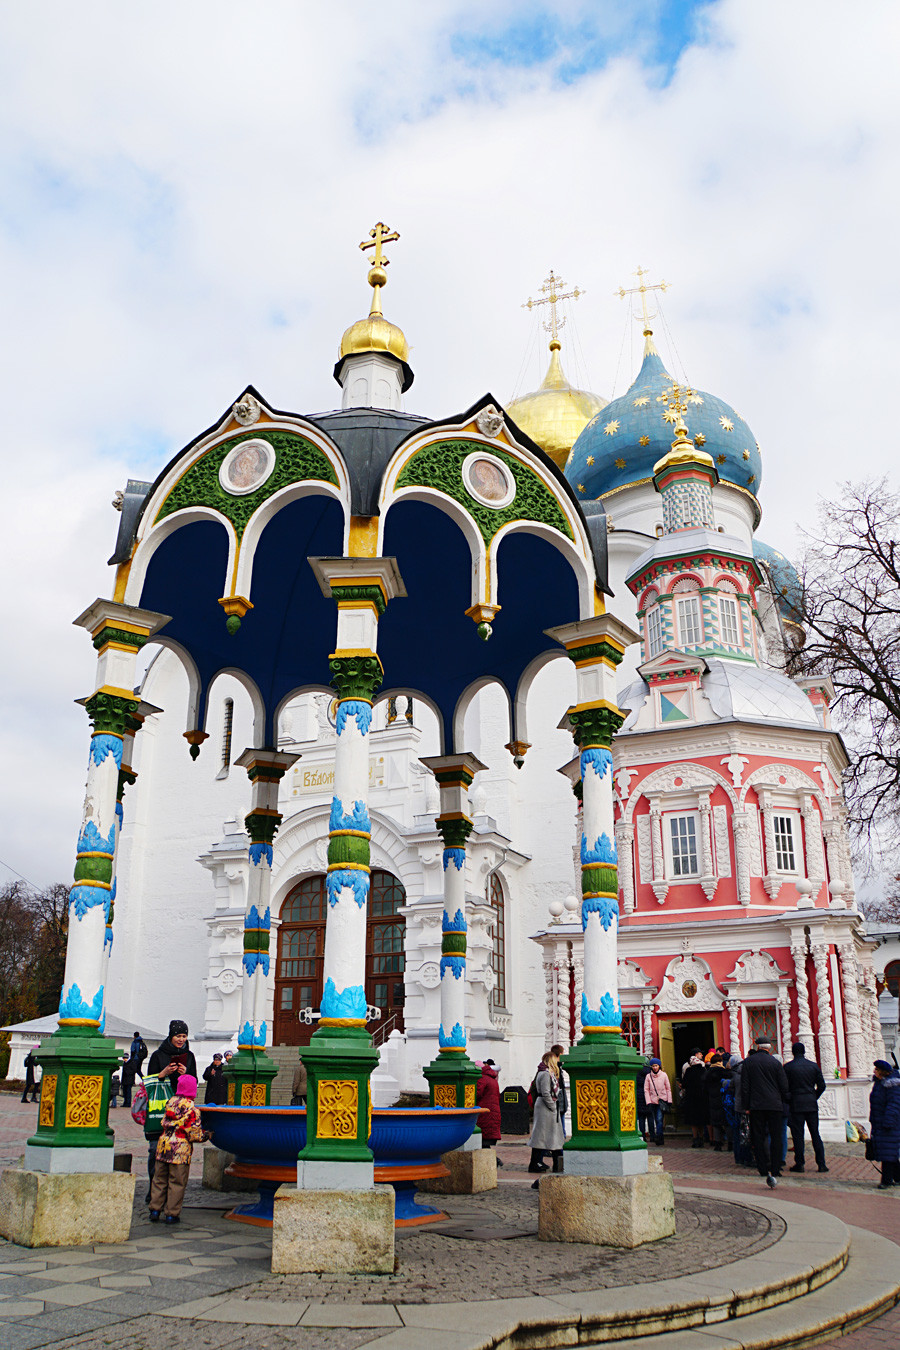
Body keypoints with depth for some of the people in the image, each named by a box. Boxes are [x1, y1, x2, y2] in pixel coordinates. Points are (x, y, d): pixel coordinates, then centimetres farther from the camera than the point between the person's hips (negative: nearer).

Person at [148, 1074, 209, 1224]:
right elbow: (194, 1134, -12)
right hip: (181, 1150, -5)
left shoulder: (170, 1102, 4)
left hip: (163, 1145, 5)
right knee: (177, 1183, 6)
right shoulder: (192, 1110, -13)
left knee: (160, 1180, 16)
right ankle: (171, 1214, 11)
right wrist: (206, 1135, 6)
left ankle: (155, 1210, 19)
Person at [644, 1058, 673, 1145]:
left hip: (662, 1101, -1)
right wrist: (648, 1102, -5)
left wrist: (669, 1101, 4)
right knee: (652, 1120, 2)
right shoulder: (648, 1076, 3)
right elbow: (646, 1090, 2)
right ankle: (652, 1136, 14)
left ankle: (658, 1137, -13)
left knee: (659, 1119, -14)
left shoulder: (664, 1075, 3)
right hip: (652, 1101, 1)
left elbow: (668, 1088, 8)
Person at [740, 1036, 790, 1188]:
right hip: (775, 1105, 0)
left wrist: (746, 1106, 6)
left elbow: (744, 1086, 1)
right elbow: (784, 1087, 2)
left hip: (756, 1106, 0)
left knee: (758, 1138, 6)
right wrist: (789, 1102, 17)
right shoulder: (776, 1063, 0)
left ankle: (764, 1171, 3)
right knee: (776, 1138, 5)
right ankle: (774, 1172, 1)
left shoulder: (748, 1062, 2)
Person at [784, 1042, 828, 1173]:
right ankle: (821, 1164, 7)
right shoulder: (814, 1065, 3)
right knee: (815, 1134, 9)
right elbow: (822, 1086, 4)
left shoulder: (788, 1067, -5)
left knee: (798, 1135, 2)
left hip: (796, 1104, -3)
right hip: (812, 1104, 3)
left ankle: (799, 1164, 2)